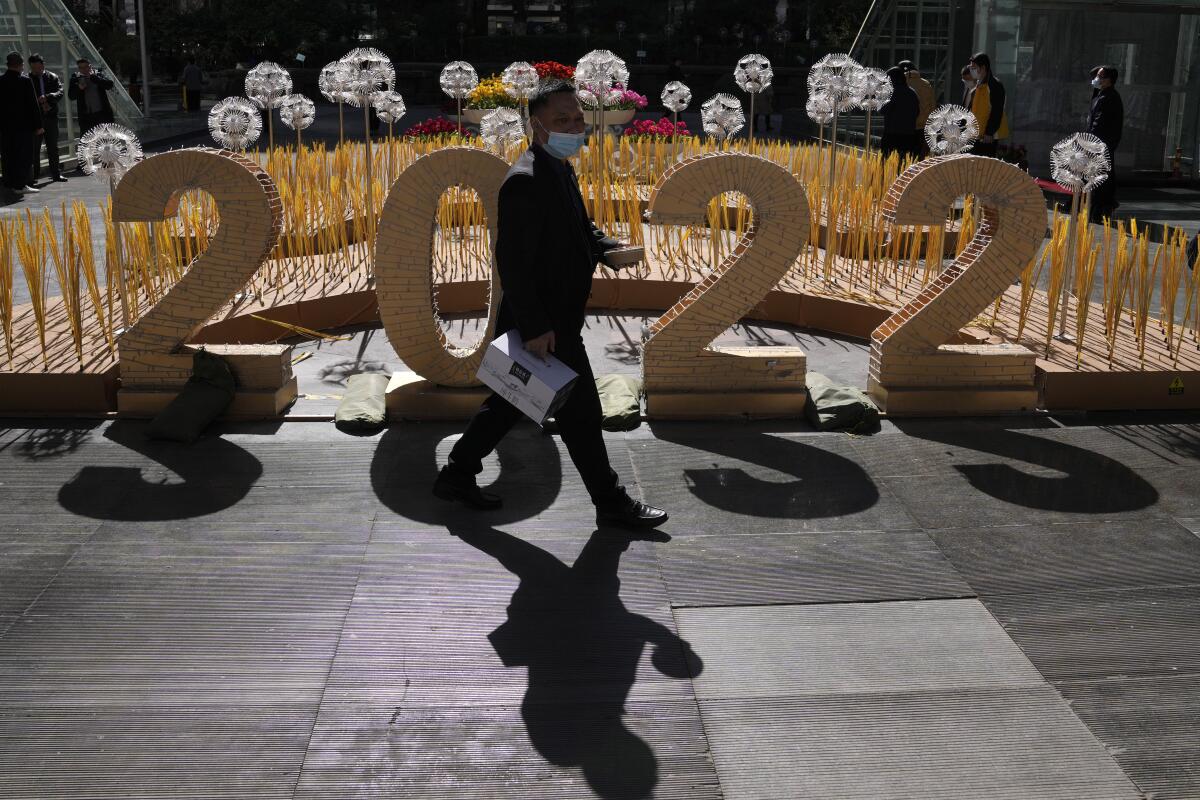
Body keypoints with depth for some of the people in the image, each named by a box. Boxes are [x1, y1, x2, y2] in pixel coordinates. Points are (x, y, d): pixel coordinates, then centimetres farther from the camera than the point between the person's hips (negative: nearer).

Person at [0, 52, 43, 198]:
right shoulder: (25, 80, -11)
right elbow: (33, 104, -10)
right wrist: (38, 125, -6)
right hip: (23, 125, -5)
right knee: (24, 154, 0)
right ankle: (20, 185, -3)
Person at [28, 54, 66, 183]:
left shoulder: (52, 77, 6)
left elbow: (60, 92, -5)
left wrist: (47, 97, -22)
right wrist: (40, 104, -12)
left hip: (51, 116, 2)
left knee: (53, 147, 9)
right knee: (34, 148, -1)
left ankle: (56, 173, 16)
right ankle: (34, 174, 3)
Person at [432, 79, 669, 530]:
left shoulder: (560, 172, 12)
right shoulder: (525, 181, -21)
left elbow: (577, 230, 25)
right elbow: (512, 262, -24)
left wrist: (607, 248, 4)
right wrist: (536, 328, -25)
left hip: (555, 320, 10)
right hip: (543, 326, -10)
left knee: (509, 402, 18)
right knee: (580, 412, 2)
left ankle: (456, 476, 30)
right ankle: (611, 504, 16)